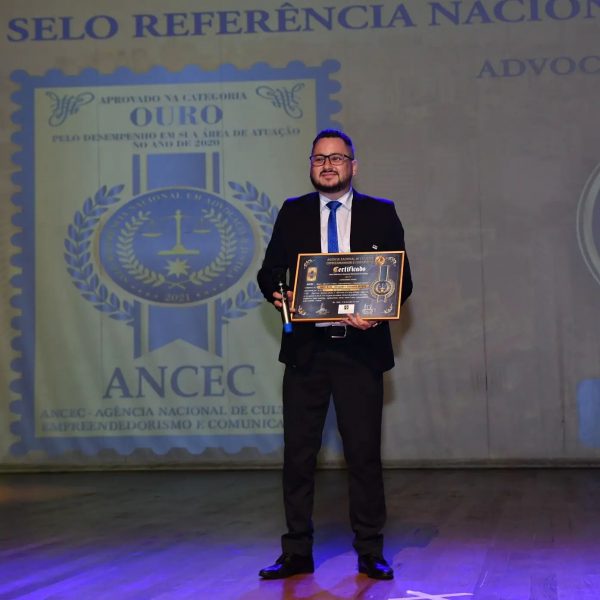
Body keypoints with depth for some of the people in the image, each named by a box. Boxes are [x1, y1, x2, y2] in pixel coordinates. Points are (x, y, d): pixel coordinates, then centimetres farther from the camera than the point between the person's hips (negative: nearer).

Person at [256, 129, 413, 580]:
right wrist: (277, 294, -12)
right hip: (305, 348, 1)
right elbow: (270, 271, 10)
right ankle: (297, 553, 12)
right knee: (298, 453, 3)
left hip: (360, 347, -1)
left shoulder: (381, 214, 6)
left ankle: (371, 554, 13)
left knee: (364, 452, 2)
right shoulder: (293, 213, 10)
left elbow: (402, 278, 4)